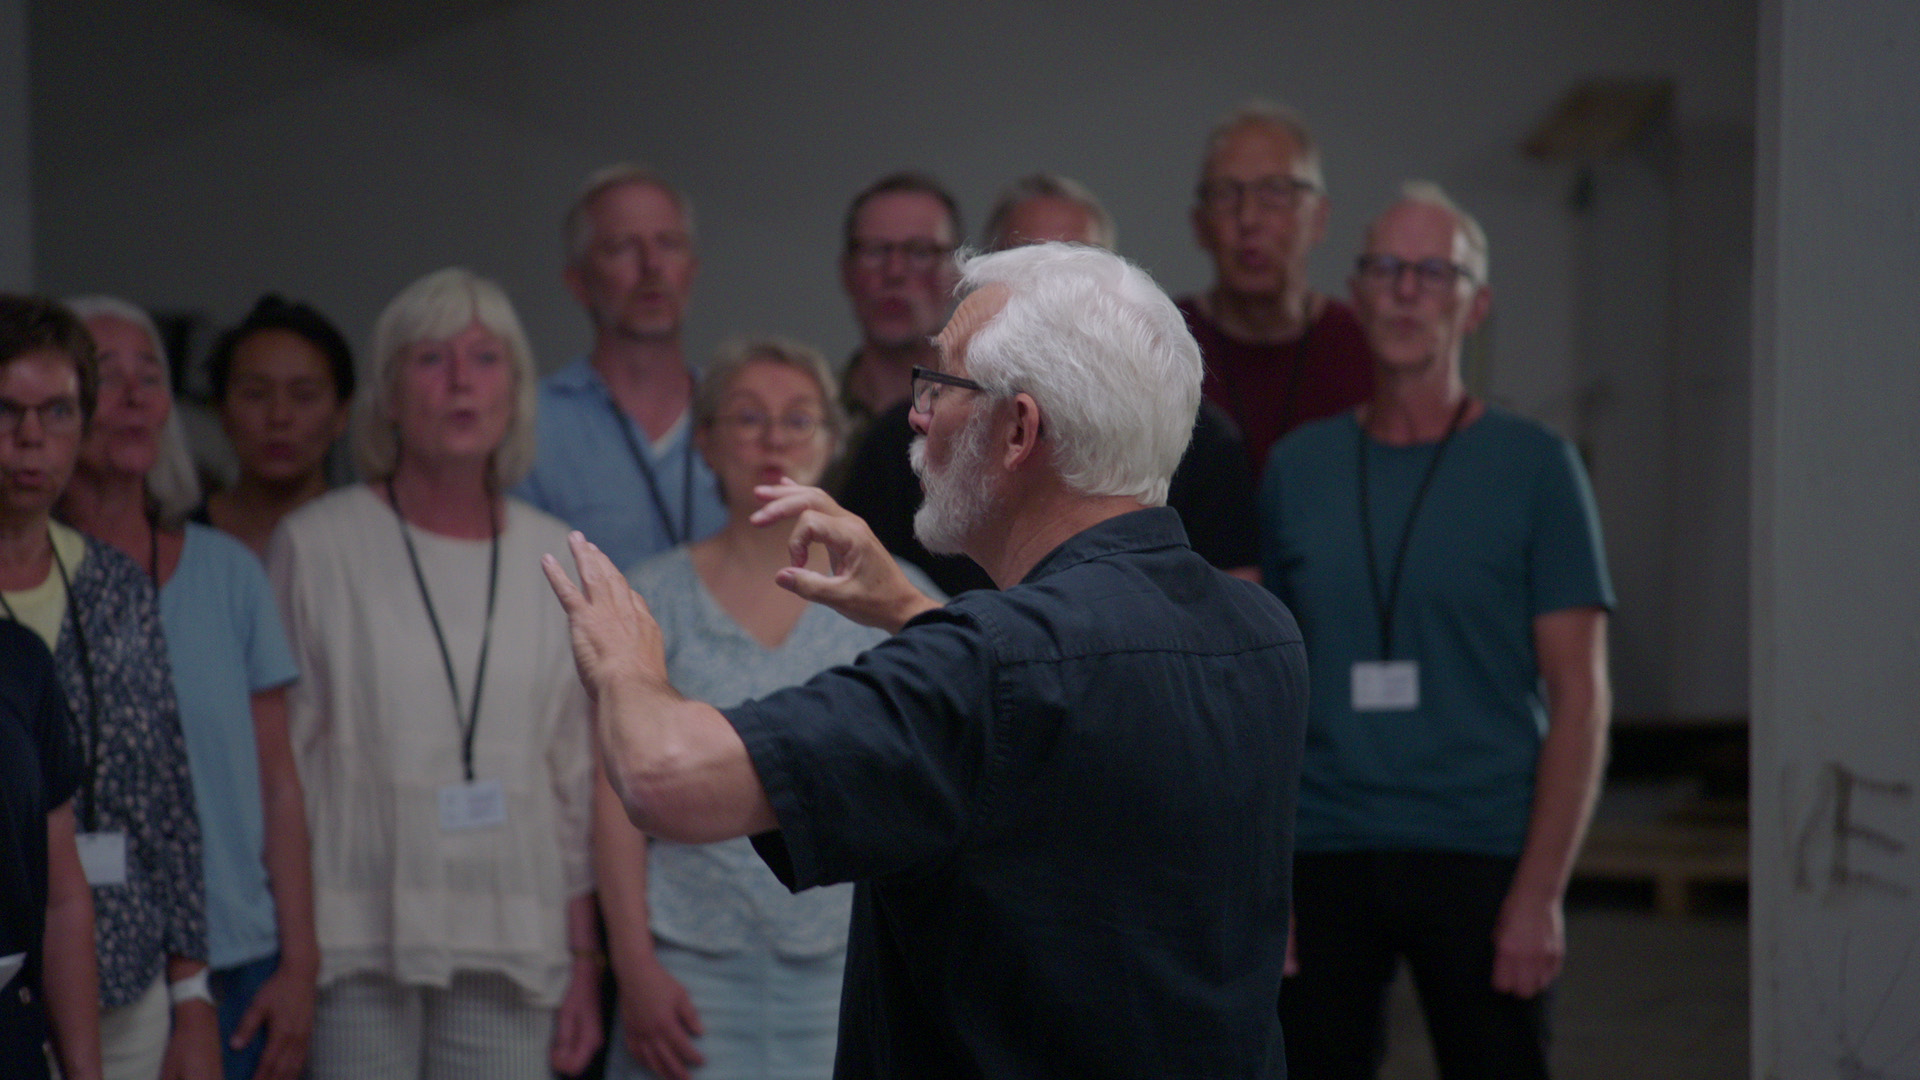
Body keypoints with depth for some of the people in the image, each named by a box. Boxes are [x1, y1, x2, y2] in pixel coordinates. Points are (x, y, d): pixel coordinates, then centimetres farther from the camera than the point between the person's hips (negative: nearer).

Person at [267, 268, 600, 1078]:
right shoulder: (317, 544, 1)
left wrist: (584, 958, 10)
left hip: (512, 949, 3)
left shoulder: (558, 557, 11)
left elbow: (580, 775, 13)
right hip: (358, 945, -3)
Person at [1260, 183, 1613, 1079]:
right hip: (1321, 856, 2)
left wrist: (1540, 892, -11)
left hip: (1481, 858, -2)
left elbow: (1578, 695, -3)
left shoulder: (1533, 466, 0)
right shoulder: (1297, 466, 8)